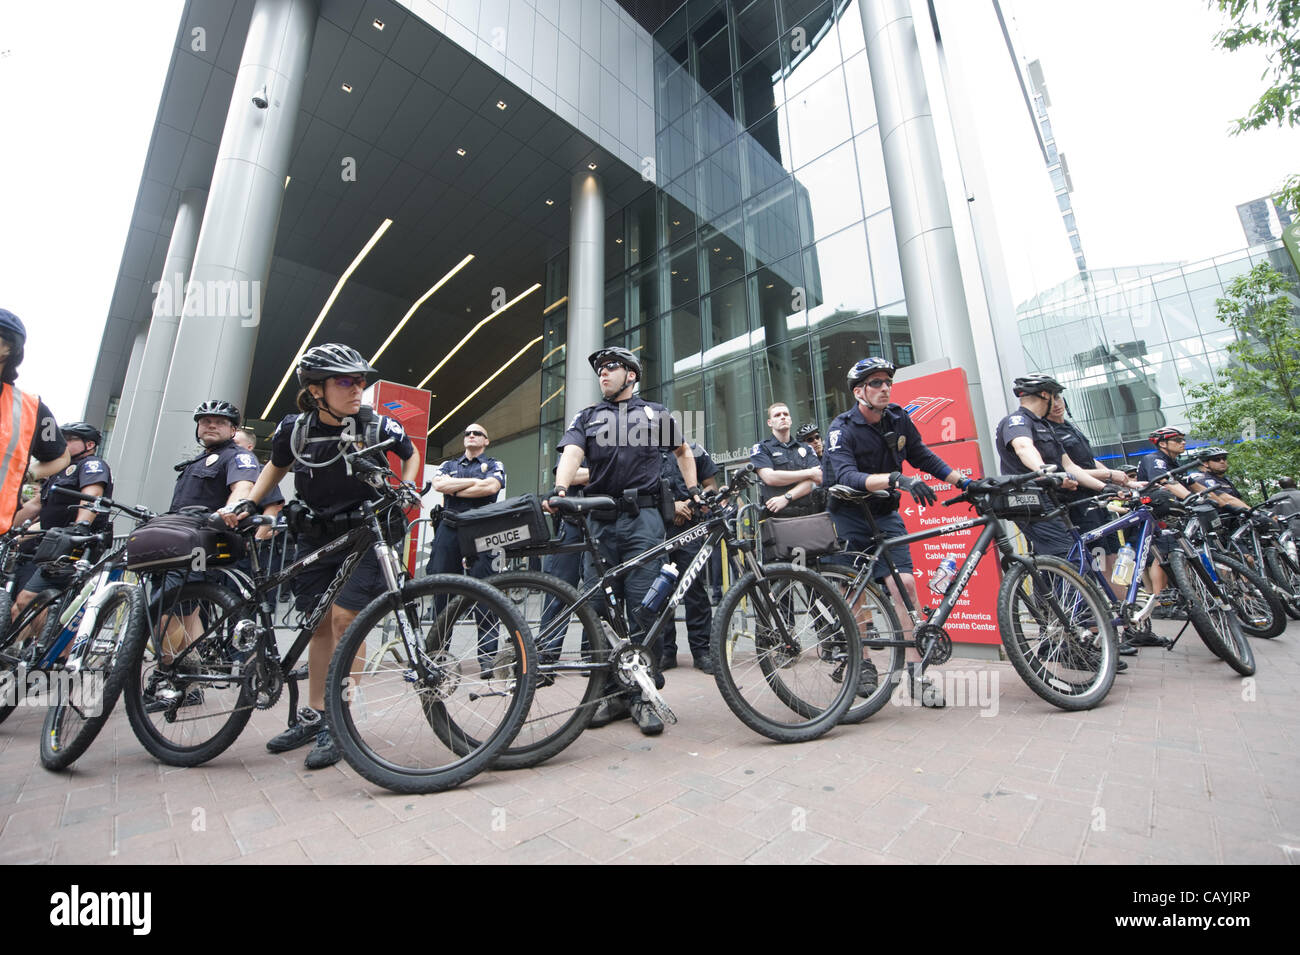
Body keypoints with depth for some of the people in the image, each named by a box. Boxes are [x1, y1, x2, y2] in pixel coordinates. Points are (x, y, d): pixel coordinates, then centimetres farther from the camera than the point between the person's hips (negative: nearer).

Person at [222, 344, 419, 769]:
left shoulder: (376, 425, -13)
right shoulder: (293, 428, -5)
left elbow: (411, 454, 7)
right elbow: (277, 466, 16)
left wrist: (406, 488, -8)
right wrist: (248, 504, 5)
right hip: (316, 534, 4)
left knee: (344, 619, -12)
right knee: (320, 623, 10)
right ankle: (312, 715, 26)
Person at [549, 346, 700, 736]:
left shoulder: (656, 414, 16)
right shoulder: (587, 416, 17)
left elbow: (683, 451, 28)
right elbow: (572, 453, -1)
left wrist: (694, 490, 14)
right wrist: (559, 489, -20)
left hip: (643, 518, -2)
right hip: (600, 519, 2)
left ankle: (643, 695, 8)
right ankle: (613, 692, 17)